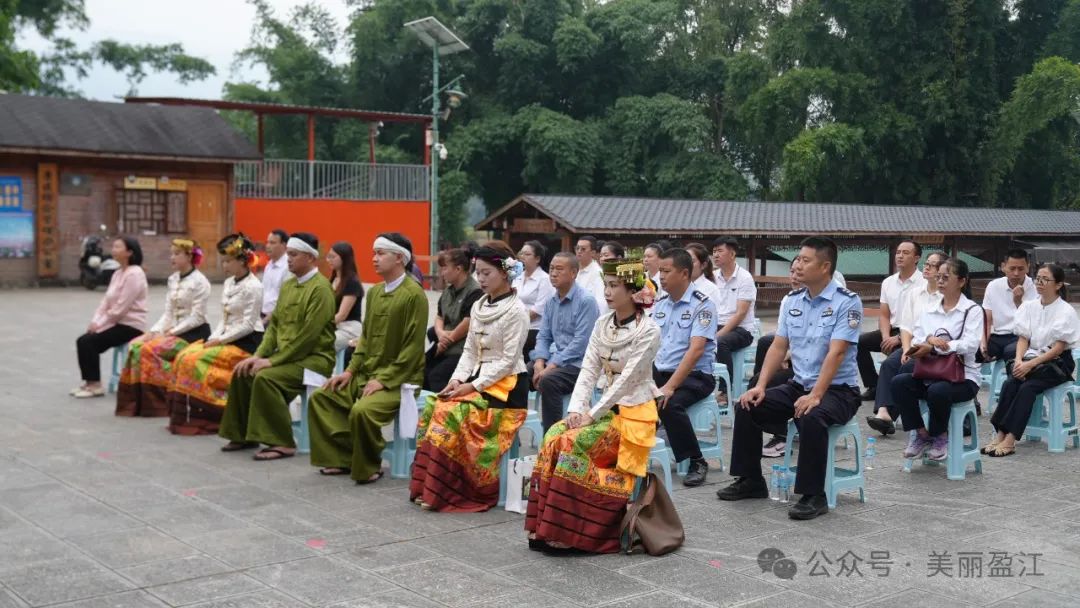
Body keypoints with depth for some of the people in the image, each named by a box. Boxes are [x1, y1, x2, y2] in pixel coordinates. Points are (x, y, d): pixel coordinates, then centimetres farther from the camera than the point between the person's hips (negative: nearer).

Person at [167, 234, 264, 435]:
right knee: (184, 357, -9)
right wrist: (213, 338, -1)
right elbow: (224, 319, 15)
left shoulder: (253, 287, -13)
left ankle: (202, 416, -12)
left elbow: (248, 325, -16)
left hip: (246, 343, -8)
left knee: (196, 361, -22)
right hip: (226, 339, 8)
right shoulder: (228, 283, 13)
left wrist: (220, 340, -16)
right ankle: (185, 411, -6)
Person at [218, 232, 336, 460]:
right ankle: (244, 434, 10)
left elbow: (308, 335, -21)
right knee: (242, 373, -4)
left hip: (314, 358, -9)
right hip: (287, 355, 9)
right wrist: (259, 355, -1)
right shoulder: (288, 285, 13)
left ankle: (282, 443, -19)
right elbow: (274, 324, 14)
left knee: (265, 377, -27)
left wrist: (273, 360, -20)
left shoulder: (321, 288, -15)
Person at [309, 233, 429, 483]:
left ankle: (369, 467, -6)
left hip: (399, 379, -8)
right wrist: (350, 370, 5)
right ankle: (344, 457, 5)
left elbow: (413, 348, -17)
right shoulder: (375, 292, 11)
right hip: (366, 374, 8)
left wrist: (383, 380, -20)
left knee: (361, 410, -30)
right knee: (320, 397, 0)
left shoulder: (414, 295, -14)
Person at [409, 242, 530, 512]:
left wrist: (473, 386, -17)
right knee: (434, 409, -16)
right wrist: (458, 379, -5)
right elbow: (469, 351, 12)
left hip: (506, 386, -7)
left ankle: (444, 491, -16)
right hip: (478, 380, 7)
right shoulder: (479, 307, 12)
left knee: (452, 414, -25)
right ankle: (429, 486, -13)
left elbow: (508, 360, -14)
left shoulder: (516, 311, -10)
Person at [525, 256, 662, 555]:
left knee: (573, 442, -26)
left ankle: (568, 531, -17)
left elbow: (627, 380, -19)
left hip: (634, 413, -6)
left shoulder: (648, 331, -13)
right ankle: (547, 525, -16)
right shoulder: (602, 325, 7)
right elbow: (589, 370, 3)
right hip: (606, 408, 6)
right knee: (554, 437, -18)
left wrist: (592, 414, -21)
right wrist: (577, 409, -11)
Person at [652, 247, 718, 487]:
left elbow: (696, 350, -20)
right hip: (659, 371, 6)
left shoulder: (702, 305, -11)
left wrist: (670, 387, -28)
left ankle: (697, 463, -14)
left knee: (668, 403, -33)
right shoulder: (660, 304, 11)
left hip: (695, 376, -6)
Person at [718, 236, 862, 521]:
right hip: (799, 384, 7)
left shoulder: (847, 302, -13)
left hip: (838, 389, -7)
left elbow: (836, 353, -22)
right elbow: (778, 347, 6)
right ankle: (750, 480, 7)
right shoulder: (792, 300, 6)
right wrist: (761, 386, -7)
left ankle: (813, 496, -22)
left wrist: (815, 396, -30)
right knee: (747, 407, -8)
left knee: (811, 418, -36)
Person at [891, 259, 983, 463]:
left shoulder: (972, 310, -1)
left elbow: (970, 345, -16)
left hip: (962, 376, -5)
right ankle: (921, 434, -8)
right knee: (898, 382, -24)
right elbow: (916, 341, 3)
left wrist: (932, 347, -25)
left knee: (938, 391, -37)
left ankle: (940, 436, -6)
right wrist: (930, 339, -21)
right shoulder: (929, 311, 14)